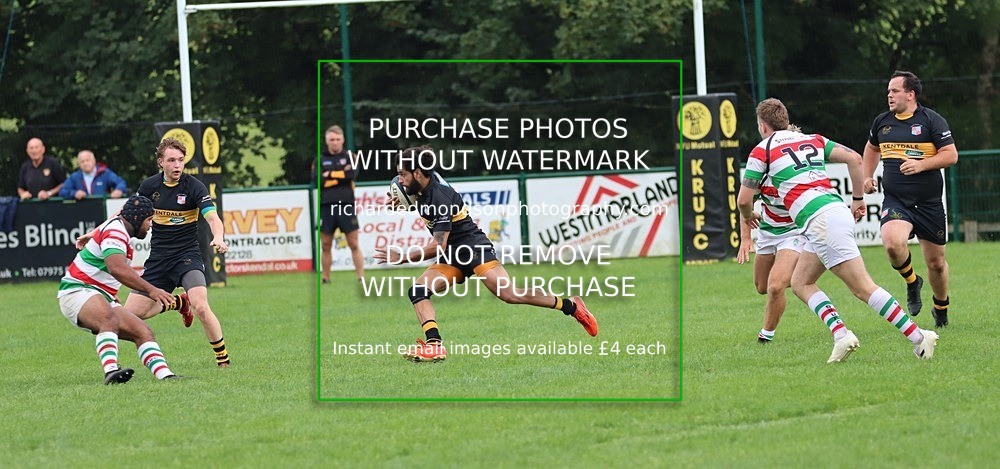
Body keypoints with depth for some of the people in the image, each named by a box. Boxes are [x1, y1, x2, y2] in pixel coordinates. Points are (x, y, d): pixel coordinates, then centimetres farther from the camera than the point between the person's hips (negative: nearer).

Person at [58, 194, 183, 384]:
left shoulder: (120, 231, 22)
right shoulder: (115, 230, -14)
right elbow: (117, 268, -31)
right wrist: (151, 290, -35)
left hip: (102, 298, 11)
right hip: (78, 291, -11)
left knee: (143, 332, -3)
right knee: (110, 320, -39)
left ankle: (165, 375, -16)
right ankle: (111, 371, -56)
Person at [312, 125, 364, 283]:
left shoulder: (349, 156, 9)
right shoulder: (320, 160, 11)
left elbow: (352, 173, -10)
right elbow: (317, 180, -5)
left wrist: (330, 175, -7)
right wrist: (342, 175, -7)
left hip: (346, 205, -1)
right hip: (326, 207, 2)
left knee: (354, 244, -3)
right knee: (325, 246, 5)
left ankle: (361, 278, -2)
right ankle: (325, 280, 13)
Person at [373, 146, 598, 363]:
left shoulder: (440, 197, -23)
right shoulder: (423, 190, 5)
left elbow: (438, 246, -26)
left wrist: (403, 257, -19)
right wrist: (402, 201, 13)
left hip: (474, 248, -10)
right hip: (451, 257, 10)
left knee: (508, 294, -22)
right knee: (417, 291, -10)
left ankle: (570, 306, -9)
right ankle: (434, 345, -23)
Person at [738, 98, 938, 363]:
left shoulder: (762, 150, 6)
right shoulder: (813, 140, 23)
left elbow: (744, 199, 6)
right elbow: (854, 158, 13)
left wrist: (747, 216, 29)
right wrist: (858, 199, 21)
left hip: (820, 221, -8)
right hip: (837, 209, 8)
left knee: (863, 288, -10)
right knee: (800, 283, 15)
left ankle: (918, 337, -16)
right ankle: (840, 334, -3)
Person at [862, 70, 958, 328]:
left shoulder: (931, 120, -4)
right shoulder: (882, 122, 9)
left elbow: (951, 154, -7)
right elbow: (872, 148, 29)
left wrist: (921, 165, -19)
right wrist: (867, 177, 17)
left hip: (929, 202, -2)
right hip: (895, 201, 2)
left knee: (936, 262, 7)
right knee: (892, 242, -29)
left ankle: (941, 309, 34)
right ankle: (912, 282, 2)